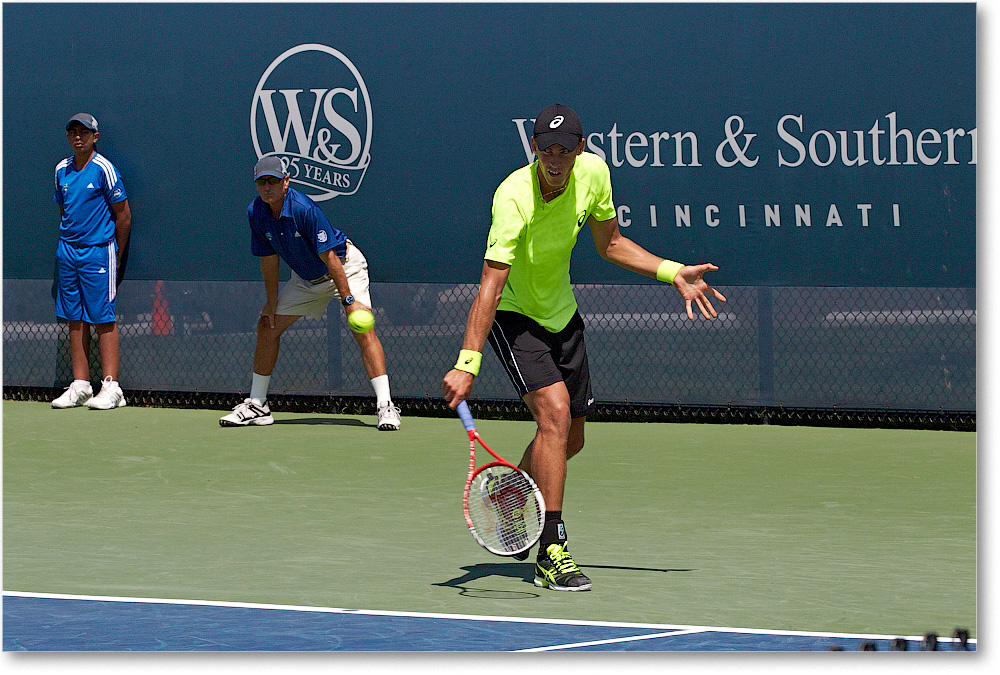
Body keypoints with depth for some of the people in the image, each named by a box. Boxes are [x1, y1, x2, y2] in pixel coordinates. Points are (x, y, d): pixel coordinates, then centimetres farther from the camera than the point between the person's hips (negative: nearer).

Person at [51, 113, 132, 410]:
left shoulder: (104, 169, -8)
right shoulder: (61, 170, 10)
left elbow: (123, 216, -4)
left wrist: (115, 255, 1)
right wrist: (69, 243, 15)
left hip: (98, 252, -6)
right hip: (68, 250, 6)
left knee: (103, 319, -6)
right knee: (76, 319, 6)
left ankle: (110, 387, -6)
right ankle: (80, 386, 9)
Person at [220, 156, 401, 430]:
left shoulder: (304, 210, -31)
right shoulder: (255, 213, -12)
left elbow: (329, 258, -29)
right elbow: (269, 258, 0)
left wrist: (348, 299, -29)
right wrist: (272, 301, 3)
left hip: (344, 267, -7)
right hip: (305, 279, 7)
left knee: (363, 329, -24)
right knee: (267, 326, 5)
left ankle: (386, 406, -26)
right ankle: (257, 406, 17)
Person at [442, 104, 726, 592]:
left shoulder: (593, 173, -13)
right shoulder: (515, 198, -32)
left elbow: (609, 243, 6)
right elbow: (491, 285, -38)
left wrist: (673, 273, -3)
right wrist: (467, 364, -47)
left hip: (562, 314, 7)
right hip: (514, 315, -7)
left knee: (569, 440, 14)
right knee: (555, 411, -25)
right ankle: (551, 552, -22)